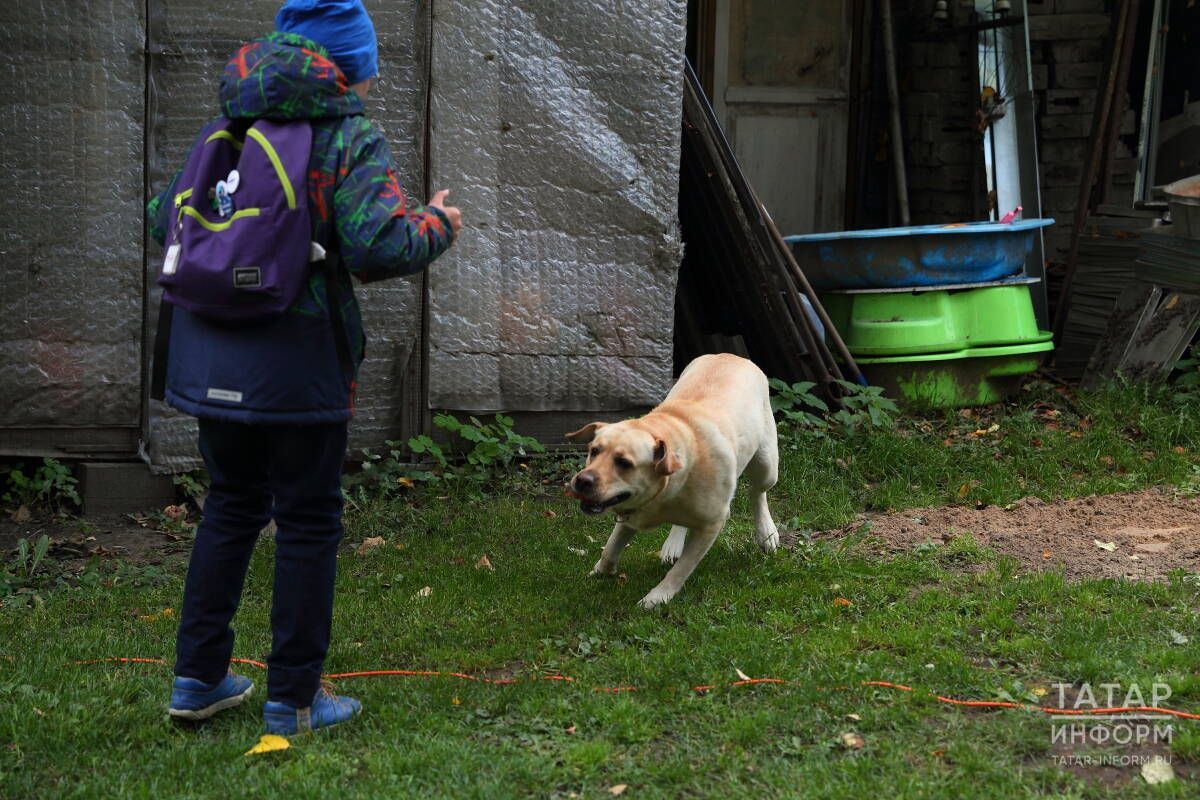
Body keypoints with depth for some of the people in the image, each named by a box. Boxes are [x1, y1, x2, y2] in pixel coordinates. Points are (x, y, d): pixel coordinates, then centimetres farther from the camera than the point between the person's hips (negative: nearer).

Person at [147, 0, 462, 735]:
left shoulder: (225, 128, 9)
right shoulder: (351, 141, -10)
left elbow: (165, 219, 13)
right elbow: (381, 247, -21)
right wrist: (437, 227, -2)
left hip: (211, 359, 6)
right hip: (296, 367, -6)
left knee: (232, 507, 21)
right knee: (308, 523, 7)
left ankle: (198, 678, 24)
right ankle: (294, 699, 14)